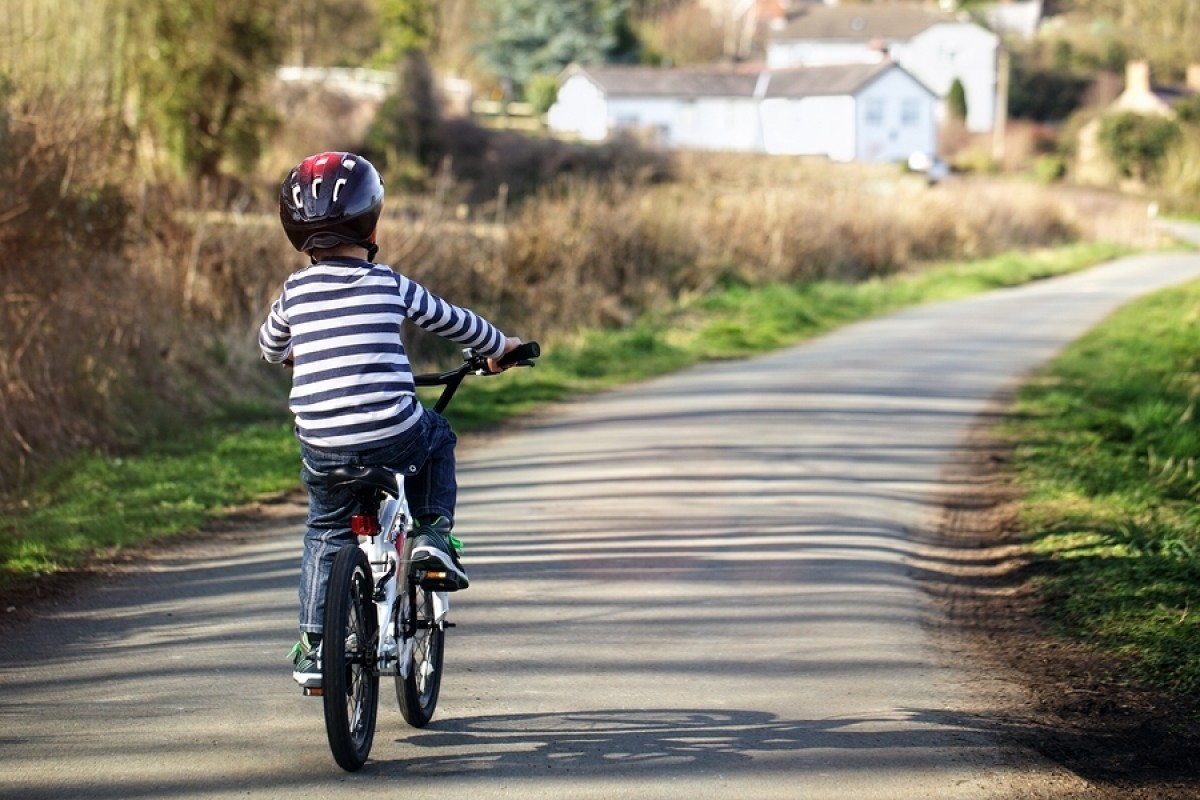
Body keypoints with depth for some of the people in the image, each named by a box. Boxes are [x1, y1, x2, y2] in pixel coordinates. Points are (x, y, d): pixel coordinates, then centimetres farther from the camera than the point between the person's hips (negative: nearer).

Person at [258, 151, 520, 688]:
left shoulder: (296, 291, 4)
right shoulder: (389, 286, 1)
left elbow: (270, 346, 25)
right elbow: (453, 322, 17)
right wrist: (499, 347, 37)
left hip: (323, 450, 2)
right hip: (395, 438, -2)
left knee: (326, 534, 24)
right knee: (437, 438, 32)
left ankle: (313, 647, 18)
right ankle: (433, 535, 16)